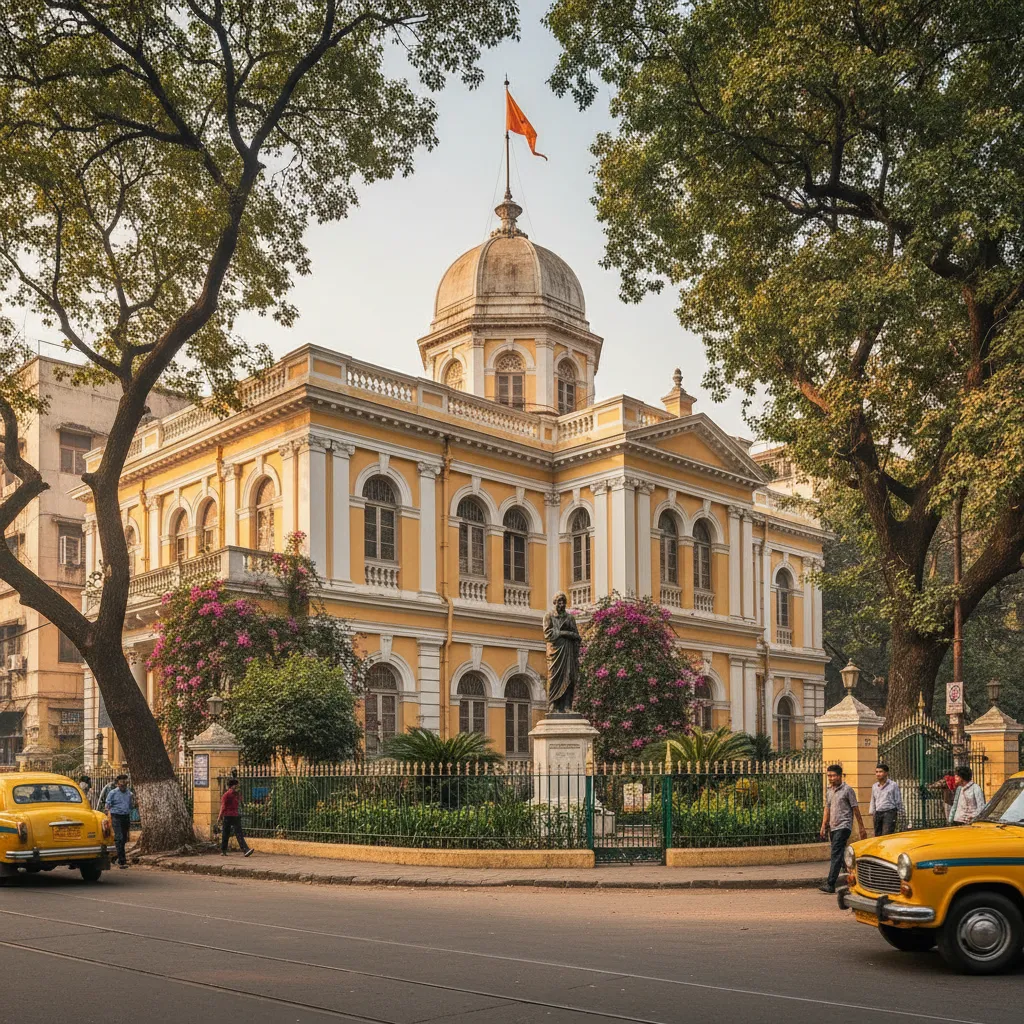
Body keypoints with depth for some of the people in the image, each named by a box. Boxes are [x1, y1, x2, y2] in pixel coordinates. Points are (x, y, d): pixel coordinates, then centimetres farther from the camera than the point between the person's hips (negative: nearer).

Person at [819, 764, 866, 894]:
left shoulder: (847, 789, -5)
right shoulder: (829, 791, 15)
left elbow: (855, 809, -3)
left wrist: (861, 828, -2)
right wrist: (823, 826, 10)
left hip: (843, 826, -7)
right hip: (833, 827, 7)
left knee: (836, 854, -15)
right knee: (839, 854, 9)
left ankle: (830, 884, -21)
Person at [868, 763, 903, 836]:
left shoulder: (893, 785, -1)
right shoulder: (874, 786, 14)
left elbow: (898, 801, 2)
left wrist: (898, 813, 0)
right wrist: (872, 813, 17)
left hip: (889, 813, -6)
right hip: (878, 813, 6)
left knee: (886, 836, -16)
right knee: (878, 835, 6)